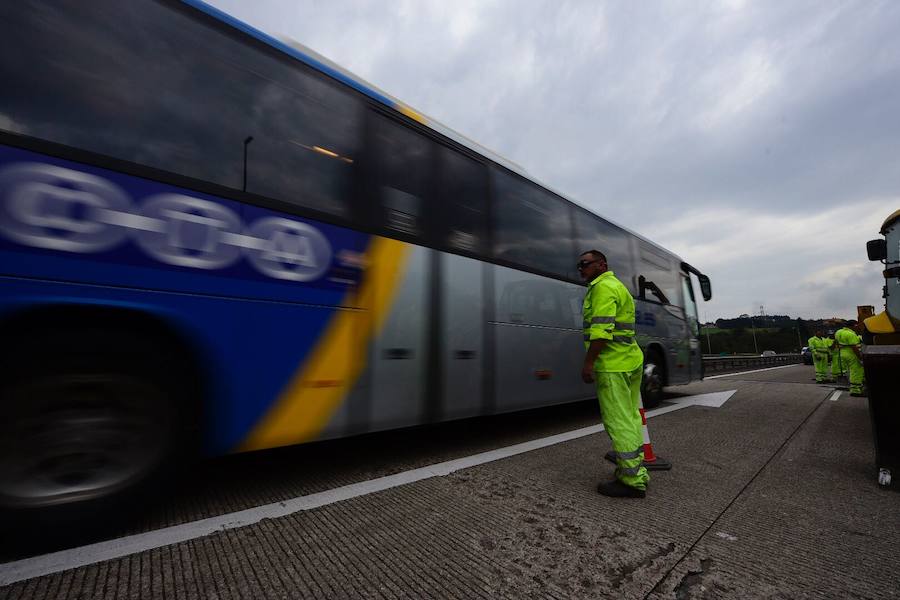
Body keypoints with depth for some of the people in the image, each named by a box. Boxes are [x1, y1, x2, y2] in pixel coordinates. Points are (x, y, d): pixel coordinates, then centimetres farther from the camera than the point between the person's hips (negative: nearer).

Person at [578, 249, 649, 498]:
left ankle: (632, 481, 2)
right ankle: (637, 471, 27)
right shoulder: (617, 285, 23)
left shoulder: (603, 287, -11)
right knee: (629, 418, 17)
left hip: (613, 365, -11)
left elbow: (601, 330, -22)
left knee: (619, 422, -5)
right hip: (631, 360, 11)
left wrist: (588, 362, -21)